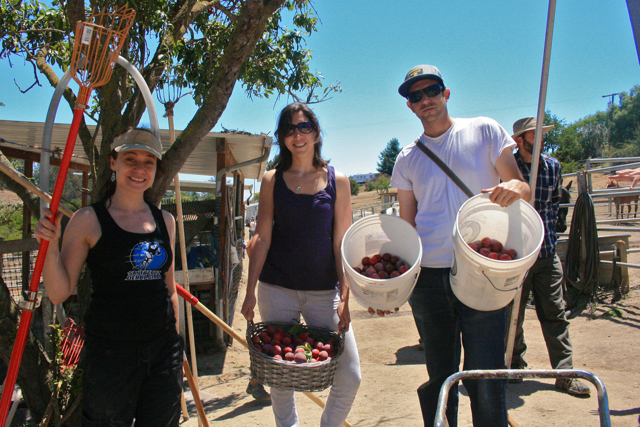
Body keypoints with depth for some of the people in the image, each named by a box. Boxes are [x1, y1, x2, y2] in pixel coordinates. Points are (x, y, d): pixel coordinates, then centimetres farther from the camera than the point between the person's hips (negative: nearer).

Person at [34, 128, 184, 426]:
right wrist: (50, 244, -20)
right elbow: (58, 294, -6)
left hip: (163, 350, 4)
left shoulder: (165, 221, 7)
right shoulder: (89, 220, -5)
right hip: (110, 353, -4)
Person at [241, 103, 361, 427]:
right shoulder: (272, 180, 5)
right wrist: (250, 290, -4)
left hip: (324, 291, 0)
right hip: (277, 290, 0)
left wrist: (345, 297, -5)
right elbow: (262, 236, 2)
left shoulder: (337, 181, 3)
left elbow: (342, 243, 1)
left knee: (350, 377, -3)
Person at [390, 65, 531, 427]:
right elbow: (406, 226, 13)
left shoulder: (484, 131, 5)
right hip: (428, 278, 3)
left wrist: (514, 187, -20)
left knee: (486, 383, -3)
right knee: (439, 377, 12)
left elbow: (524, 188, 4)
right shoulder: (408, 159, 12)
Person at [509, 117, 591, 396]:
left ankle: (565, 374, 11)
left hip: (547, 251, 4)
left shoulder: (553, 166, 8)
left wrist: (549, 224, 13)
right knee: (514, 315, 8)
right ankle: (515, 365, 26)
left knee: (555, 314, 4)